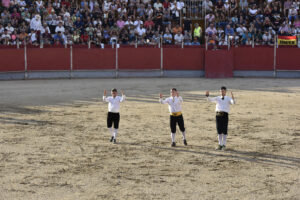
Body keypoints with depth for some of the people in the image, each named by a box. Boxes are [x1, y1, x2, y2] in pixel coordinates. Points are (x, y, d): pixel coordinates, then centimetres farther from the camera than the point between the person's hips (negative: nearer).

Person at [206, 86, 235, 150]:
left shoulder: (228, 98, 9)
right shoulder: (218, 98, 17)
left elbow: (233, 102, -12)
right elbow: (210, 99, 5)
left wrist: (233, 98, -34)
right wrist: (207, 95, -16)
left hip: (225, 115, -2)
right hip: (218, 115, 3)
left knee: (224, 131, 0)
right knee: (219, 131, 4)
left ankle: (224, 145, 7)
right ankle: (220, 145, 11)